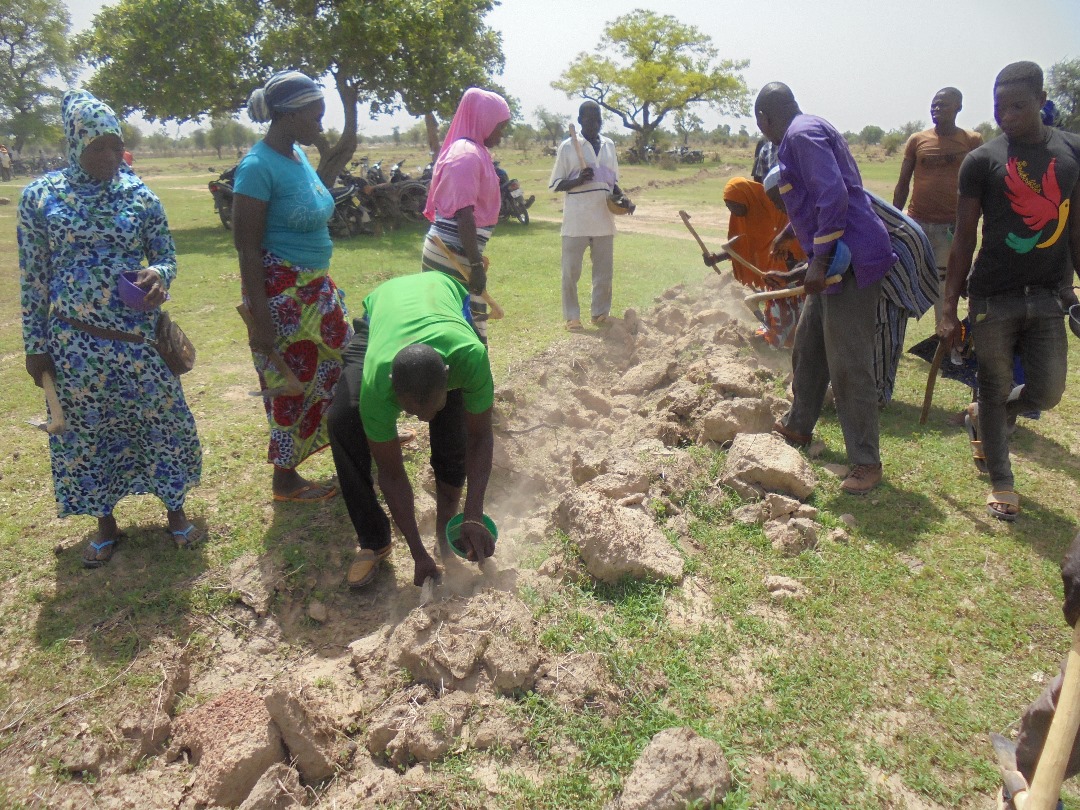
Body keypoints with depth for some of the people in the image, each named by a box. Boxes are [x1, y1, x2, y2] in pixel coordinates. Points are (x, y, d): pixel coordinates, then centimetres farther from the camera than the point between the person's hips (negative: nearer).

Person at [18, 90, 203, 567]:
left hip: (139, 337, 0)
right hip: (75, 342, 0)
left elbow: (167, 255, 4)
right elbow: (33, 277, 1)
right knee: (86, 433, 11)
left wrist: (159, 275, -21)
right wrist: (35, 345, -1)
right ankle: (105, 525, 30)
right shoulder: (40, 197, -2)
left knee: (162, 422, 8)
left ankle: (174, 511, 29)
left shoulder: (140, 196, -1)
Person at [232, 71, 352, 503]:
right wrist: (260, 318, -20)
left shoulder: (299, 155, 7)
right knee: (291, 383, 3)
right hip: (281, 291, -9)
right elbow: (247, 247, -19)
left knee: (343, 360, 19)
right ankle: (286, 481, 20)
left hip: (316, 285, 9)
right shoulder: (259, 166, -18)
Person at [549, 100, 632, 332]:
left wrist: (622, 197, 1)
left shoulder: (609, 145, 13)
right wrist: (579, 180, -18)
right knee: (571, 271, 0)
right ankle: (572, 317, 10)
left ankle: (600, 313, 22)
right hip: (576, 221, -4)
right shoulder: (568, 146, -1)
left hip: (604, 219, 5)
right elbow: (554, 184, -1)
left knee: (604, 271, 10)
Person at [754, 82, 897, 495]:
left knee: (848, 364, -7)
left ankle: (866, 463, 1)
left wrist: (820, 259, -22)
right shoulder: (804, 133, 19)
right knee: (808, 347, 21)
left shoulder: (802, 135, -12)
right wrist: (790, 235, 44)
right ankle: (797, 426, 37)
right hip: (833, 260, 11)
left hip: (851, 262, -11)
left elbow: (833, 195, -24)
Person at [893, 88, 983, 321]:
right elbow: (903, 184, 9)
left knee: (943, 283, 6)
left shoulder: (972, 141, 3)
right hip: (917, 223, 1)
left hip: (952, 226, -1)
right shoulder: (917, 140, 6)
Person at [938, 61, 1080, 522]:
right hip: (993, 297, -3)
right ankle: (1001, 485, 20)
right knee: (995, 390, 5)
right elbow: (964, 240, -2)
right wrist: (949, 310, -4)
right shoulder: (982, 161, -2)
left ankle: (981, 417, 35)